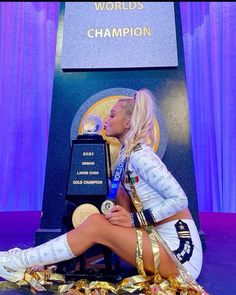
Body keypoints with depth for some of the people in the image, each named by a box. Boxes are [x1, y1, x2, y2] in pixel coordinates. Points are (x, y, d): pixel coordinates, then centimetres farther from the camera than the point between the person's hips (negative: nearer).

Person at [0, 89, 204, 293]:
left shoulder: (140, 155, -17)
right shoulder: (128, 154, 9)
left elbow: (180, 199, -20)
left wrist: (134, 220, -22)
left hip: (178, 248, -8)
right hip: (162, 240, 8)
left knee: (96, 224, -18)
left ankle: (20, 263, -3)